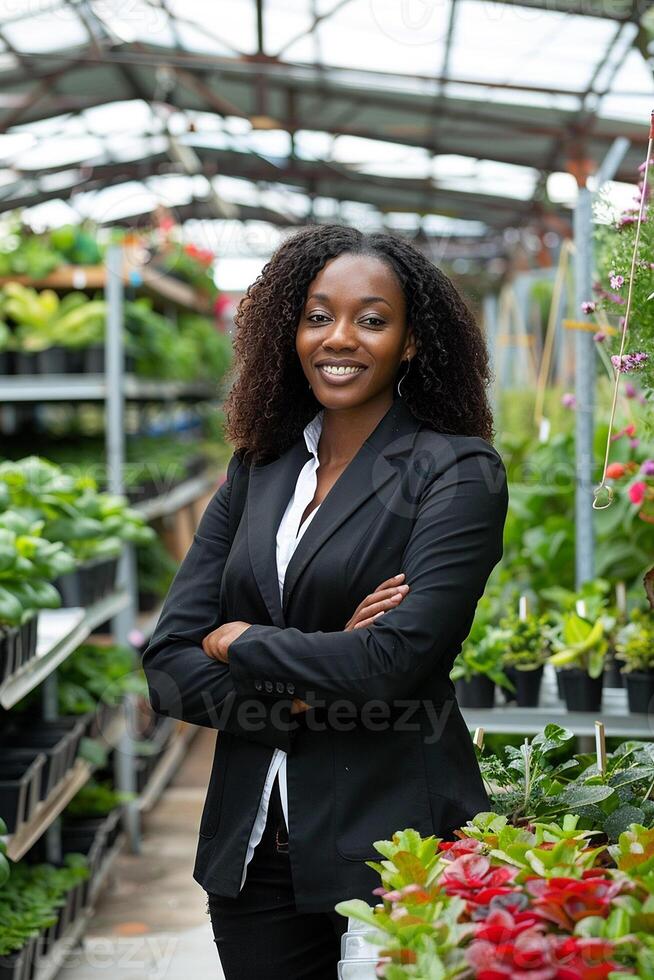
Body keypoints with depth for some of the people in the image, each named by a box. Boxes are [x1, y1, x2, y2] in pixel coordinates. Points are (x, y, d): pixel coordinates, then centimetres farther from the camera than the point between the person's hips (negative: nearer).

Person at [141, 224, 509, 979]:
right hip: (251, 850, 5)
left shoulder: (457, 472, -8)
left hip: (394, 840, -4)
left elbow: (395, 663, -20)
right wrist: (302, 692, -15)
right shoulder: (256, 471, 7)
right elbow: (167, 665, 1)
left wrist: (240, 644, -7)